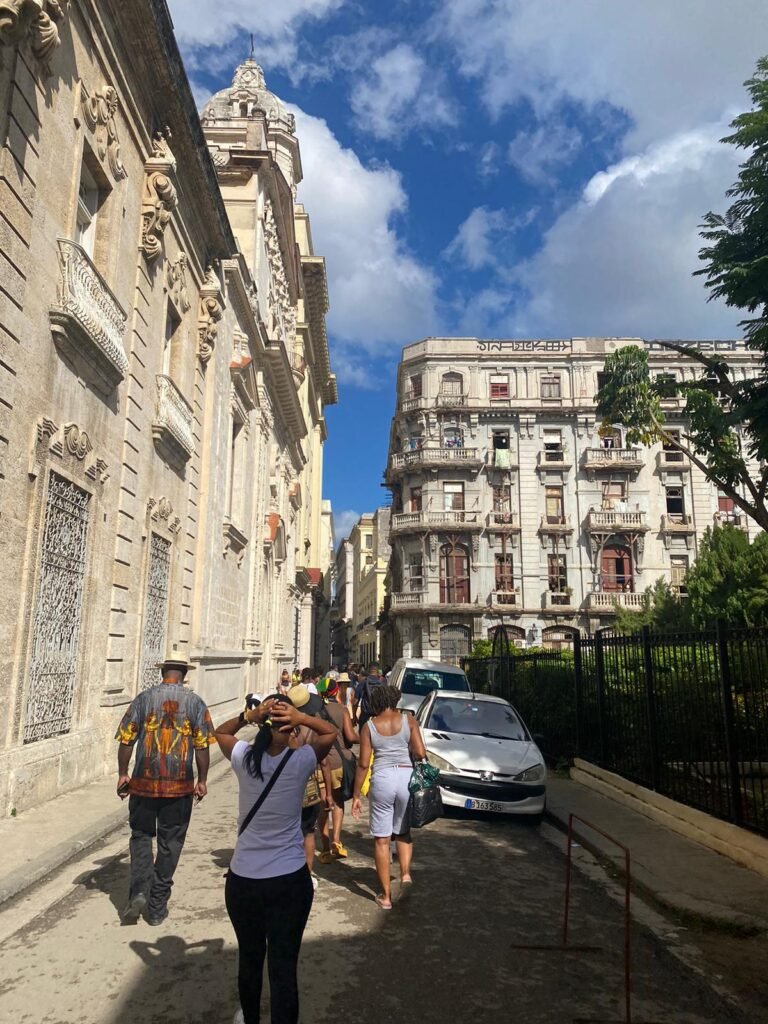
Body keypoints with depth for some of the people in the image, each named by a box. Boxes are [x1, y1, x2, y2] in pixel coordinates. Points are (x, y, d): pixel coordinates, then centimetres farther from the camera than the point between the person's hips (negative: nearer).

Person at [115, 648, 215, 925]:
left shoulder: (145, 698, -2)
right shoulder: (194, 702, -4)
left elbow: (126, 739, -2)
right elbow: (202, 745, -5)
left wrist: (123, 774, 9)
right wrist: (202, 780, 4)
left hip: (144, 782, 1)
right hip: (179, 786, 0)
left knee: (141, 836, 19)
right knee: (170, 843, 11)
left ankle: (139, 892, 3)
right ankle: (157, 908, 19)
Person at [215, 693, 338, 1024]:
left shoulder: (244, 758, -11)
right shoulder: (302, 760, -15)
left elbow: (219, 732, 10)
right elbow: (331, 732, 2)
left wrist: (248, 716, -9)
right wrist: (301, 718, -15)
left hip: (242, 880, 3)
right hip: (291, 881, -3)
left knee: (249, 959, 24)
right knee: (284, 966, 6)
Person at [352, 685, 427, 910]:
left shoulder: (369, 726, 2)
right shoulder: (408, 720, 1)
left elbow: (363, 764, 0)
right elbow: (420, 753, -4)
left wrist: (356, 795, 7)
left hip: (382, 779, -1)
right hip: (407, 777, 1)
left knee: (381, 839, 9)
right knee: (403, 831, 23)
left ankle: (386, 895, 13)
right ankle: (405, 872, 3)